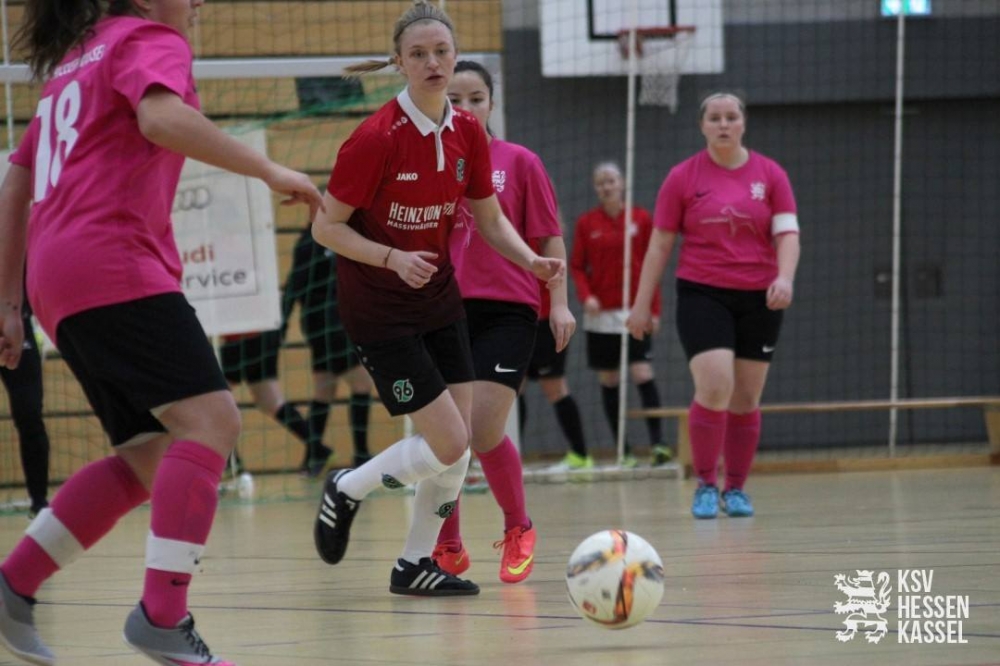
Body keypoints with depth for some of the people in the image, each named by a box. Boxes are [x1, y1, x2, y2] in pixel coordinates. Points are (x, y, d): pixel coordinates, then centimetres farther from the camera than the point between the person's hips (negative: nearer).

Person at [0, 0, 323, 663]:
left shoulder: (75, 63, 28)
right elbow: (162, 118, -22)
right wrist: (269, 170, -20)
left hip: (61, 280, 10)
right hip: (114, 266, -10)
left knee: (151, 451, 8)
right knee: (210, 417, -17)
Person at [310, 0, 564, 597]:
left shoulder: (468, 133, -2)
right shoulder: (376, 139, -21)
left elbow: (490, 219, 9)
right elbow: (326, 227, -16)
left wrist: (531, 260, -9)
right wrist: (393, 258, -29)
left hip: (439, 301, 6)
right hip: (379, 310, -6)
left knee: (458, 448, 4)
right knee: (449, 445, -11)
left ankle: (416, 564, 20)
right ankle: (347, 490, 15)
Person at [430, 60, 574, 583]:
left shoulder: (519, 162, 4)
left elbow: (549, 239, 6)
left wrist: (559, 302, -2)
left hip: (506, 311, -3)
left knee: (483, 431, -14)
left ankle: (518, 530, 11)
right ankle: (447, 549, 15)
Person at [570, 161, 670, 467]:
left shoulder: (642, 219, 1)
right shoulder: (586, 223, 4)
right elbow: (577, 266, 4)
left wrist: (653, 309, -3)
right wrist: (585, 295, -14)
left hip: (634, 310, -2)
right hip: (600, 313, 2)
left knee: (642, 373, -13)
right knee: (608, 381, 3)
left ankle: (657, 442, -12)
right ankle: (623, 450, 7)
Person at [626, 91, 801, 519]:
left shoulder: (770, 175, 5)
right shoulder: (683, 177, 3)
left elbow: (787, 232, -2)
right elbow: (660, 244, 6)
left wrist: (785, 277, -20)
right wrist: (642, 303, 4)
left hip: (758, 299, 2)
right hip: (702, 295, -2)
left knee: (746, 399, 6)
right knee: (714, 385, -19)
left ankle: (735, 489, 19)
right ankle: (705, 485, -6)